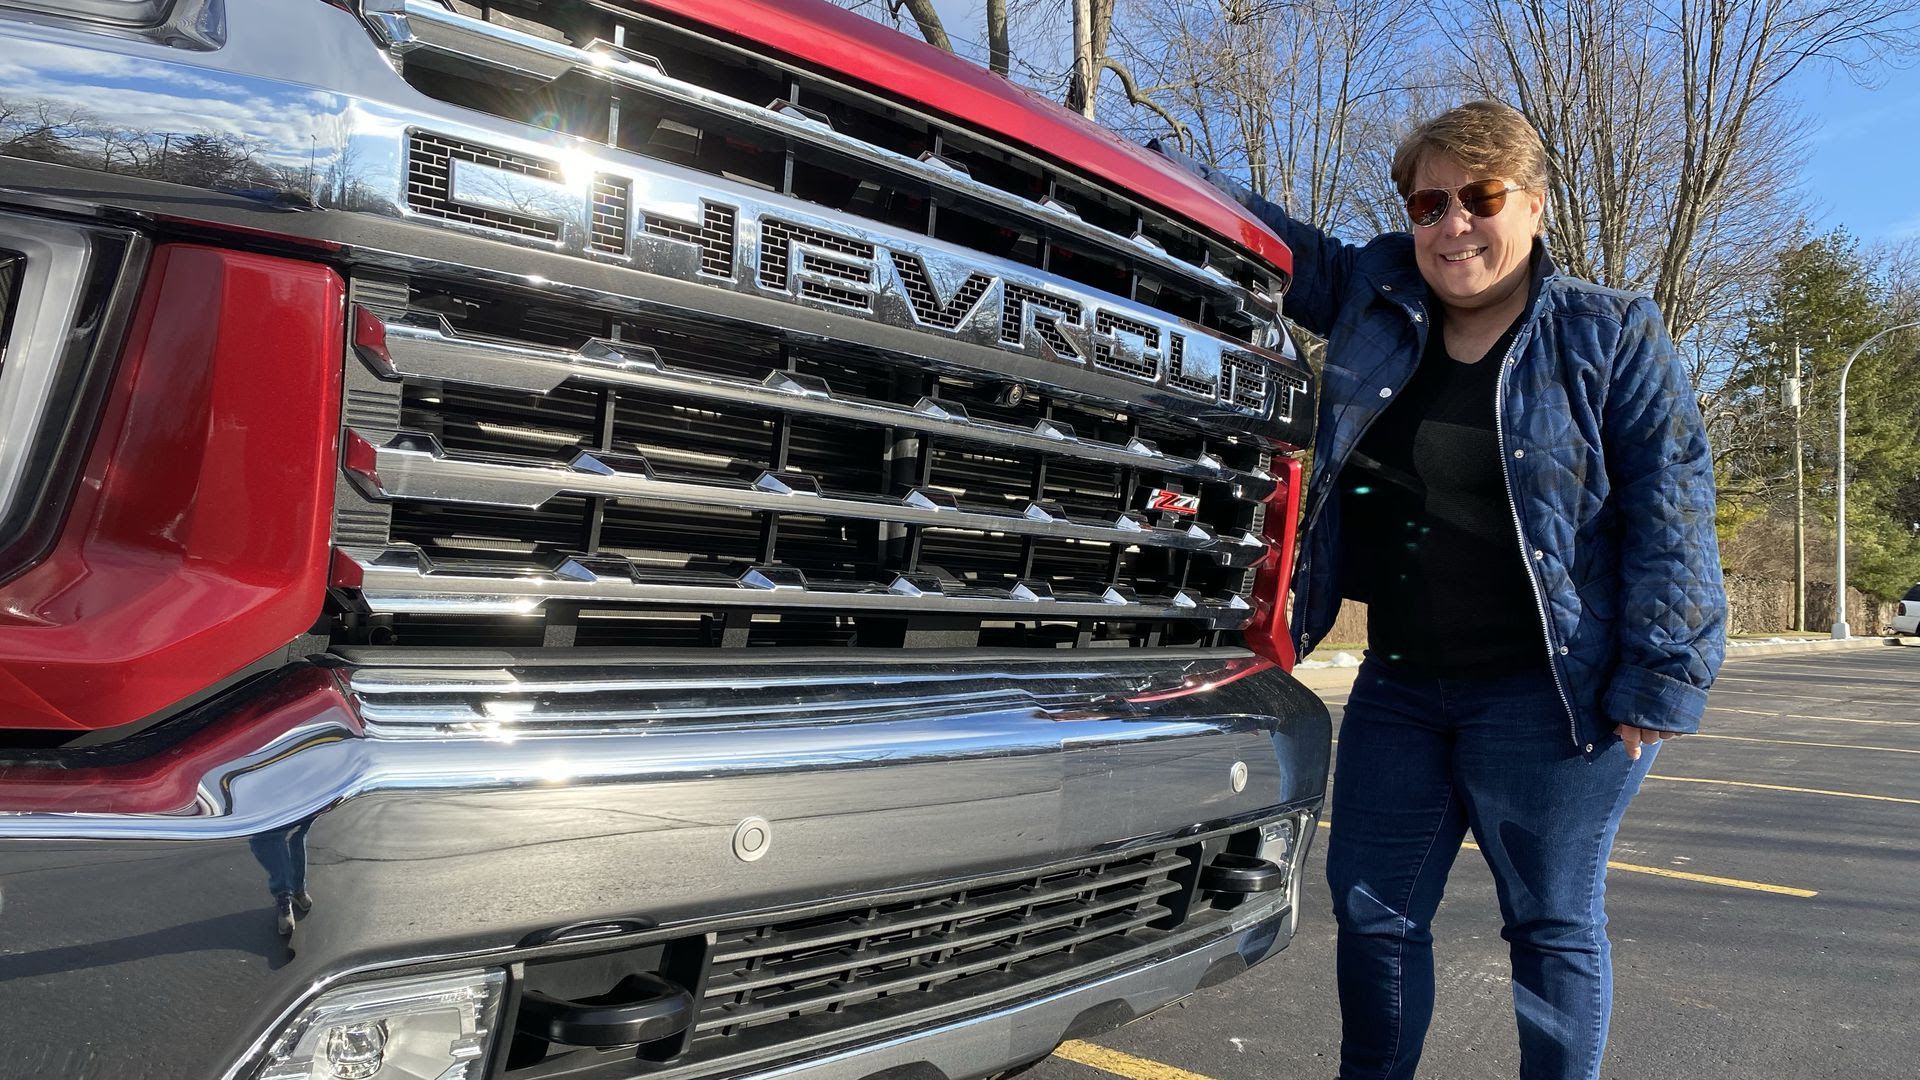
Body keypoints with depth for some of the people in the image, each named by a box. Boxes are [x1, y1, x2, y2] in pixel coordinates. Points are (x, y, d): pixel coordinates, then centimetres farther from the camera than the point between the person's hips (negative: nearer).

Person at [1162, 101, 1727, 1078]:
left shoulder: (1613, 335, -3)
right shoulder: (1375, 295, 6)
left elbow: (1671, 516, -6)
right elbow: (1262, 232, 12)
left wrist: (1660, 684, -11)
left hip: (1547, 694, -4)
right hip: (1399, 687, 5)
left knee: (1552, 925, 7)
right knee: (1372, 912, 12)